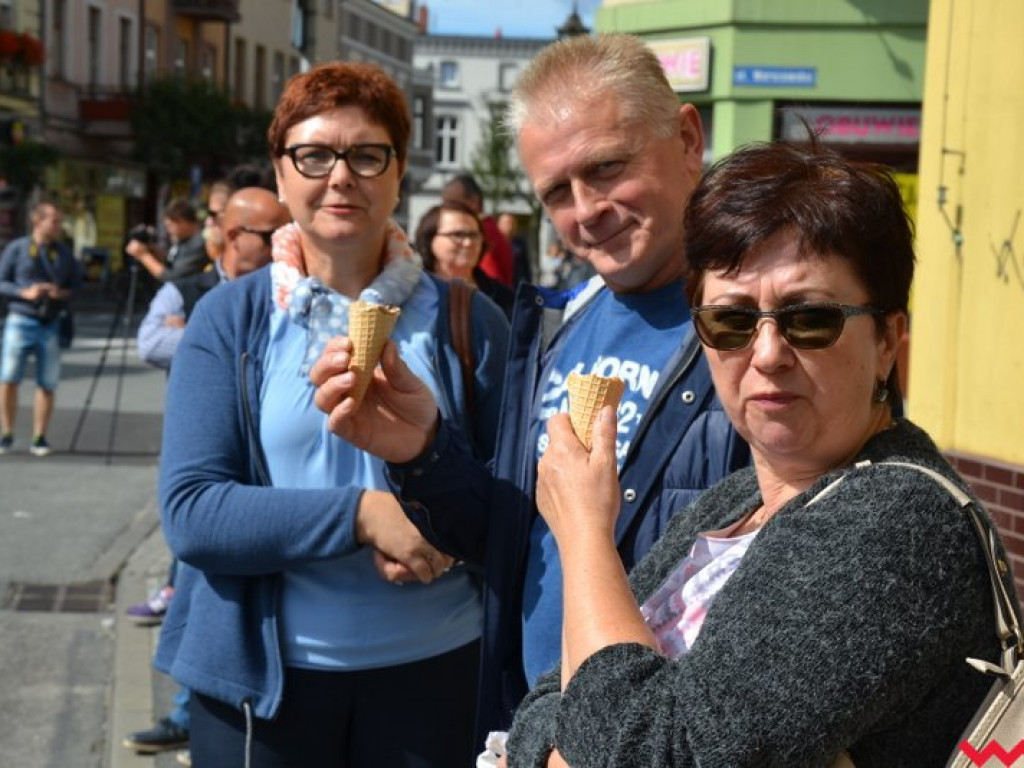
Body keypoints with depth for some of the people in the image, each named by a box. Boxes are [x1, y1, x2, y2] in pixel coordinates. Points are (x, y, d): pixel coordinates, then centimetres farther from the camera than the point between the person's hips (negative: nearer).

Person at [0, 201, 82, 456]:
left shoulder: (64, 252, 8)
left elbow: (77, 285, 12)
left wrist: (63, 294, -9)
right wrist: (25, 293, -14)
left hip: (50, 325, 2)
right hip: (21, 320, -2)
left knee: (47, 384, 1)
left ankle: (39, 438, 11)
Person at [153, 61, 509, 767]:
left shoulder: (466, 319, -1)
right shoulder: (229, 318, -3)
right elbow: (190, 512, -11)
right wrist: (361, 513, -22)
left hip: (437, 670, 1)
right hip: (262, 675, 0)